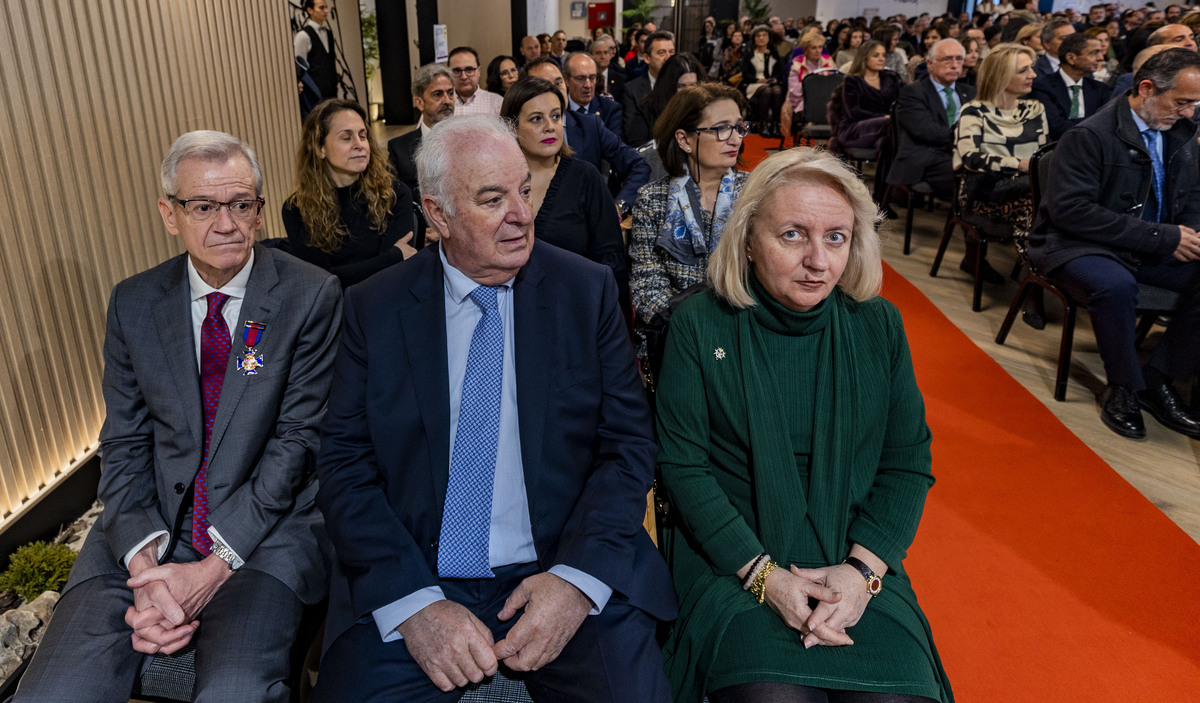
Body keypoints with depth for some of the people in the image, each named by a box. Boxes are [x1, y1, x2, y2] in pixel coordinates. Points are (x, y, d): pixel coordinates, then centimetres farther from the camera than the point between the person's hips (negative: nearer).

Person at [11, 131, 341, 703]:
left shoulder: (312, 297, -6)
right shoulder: (132, 303, 6)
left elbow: (298, 437, -9)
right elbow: (123, 446, 5)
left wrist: (216, 565, -14)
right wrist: (145, 560, -11)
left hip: (265, 527, -3)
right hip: (150, 525, 4)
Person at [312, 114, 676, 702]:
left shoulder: (586, 290, 1)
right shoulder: (372, 308, 2)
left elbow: (629, 443, 0)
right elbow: (344, 463, -1)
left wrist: (578, 579, -13)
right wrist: (414, 603, -13)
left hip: (568, 572, 0)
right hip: (411, 583, 1)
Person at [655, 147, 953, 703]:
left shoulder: (879, 325, 2)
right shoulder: (698, 325, -6)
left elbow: (909, 464, 5)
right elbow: (682, 465, -6)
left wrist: (863, 569, -10)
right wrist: (763, 573, -14)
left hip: (857, 560, 3)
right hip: (732, 559, -2)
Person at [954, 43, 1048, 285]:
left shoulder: (1035, 109, 20)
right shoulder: (975, 111, 3)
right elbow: (971, 157, -14)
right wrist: (1020, 165, -23)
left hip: (1026, 184, 5)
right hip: (986, 189, -5)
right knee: (1033, 202, -37)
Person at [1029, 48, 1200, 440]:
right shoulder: (1091, 135, -15)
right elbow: (1069, 209, -23)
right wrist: (1161, 236, -22)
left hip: (1151, 246, 7)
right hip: (1080, 245, -7)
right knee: (1115, 284, -37)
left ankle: (1158, 381, -5)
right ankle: (1125, 388, -14)